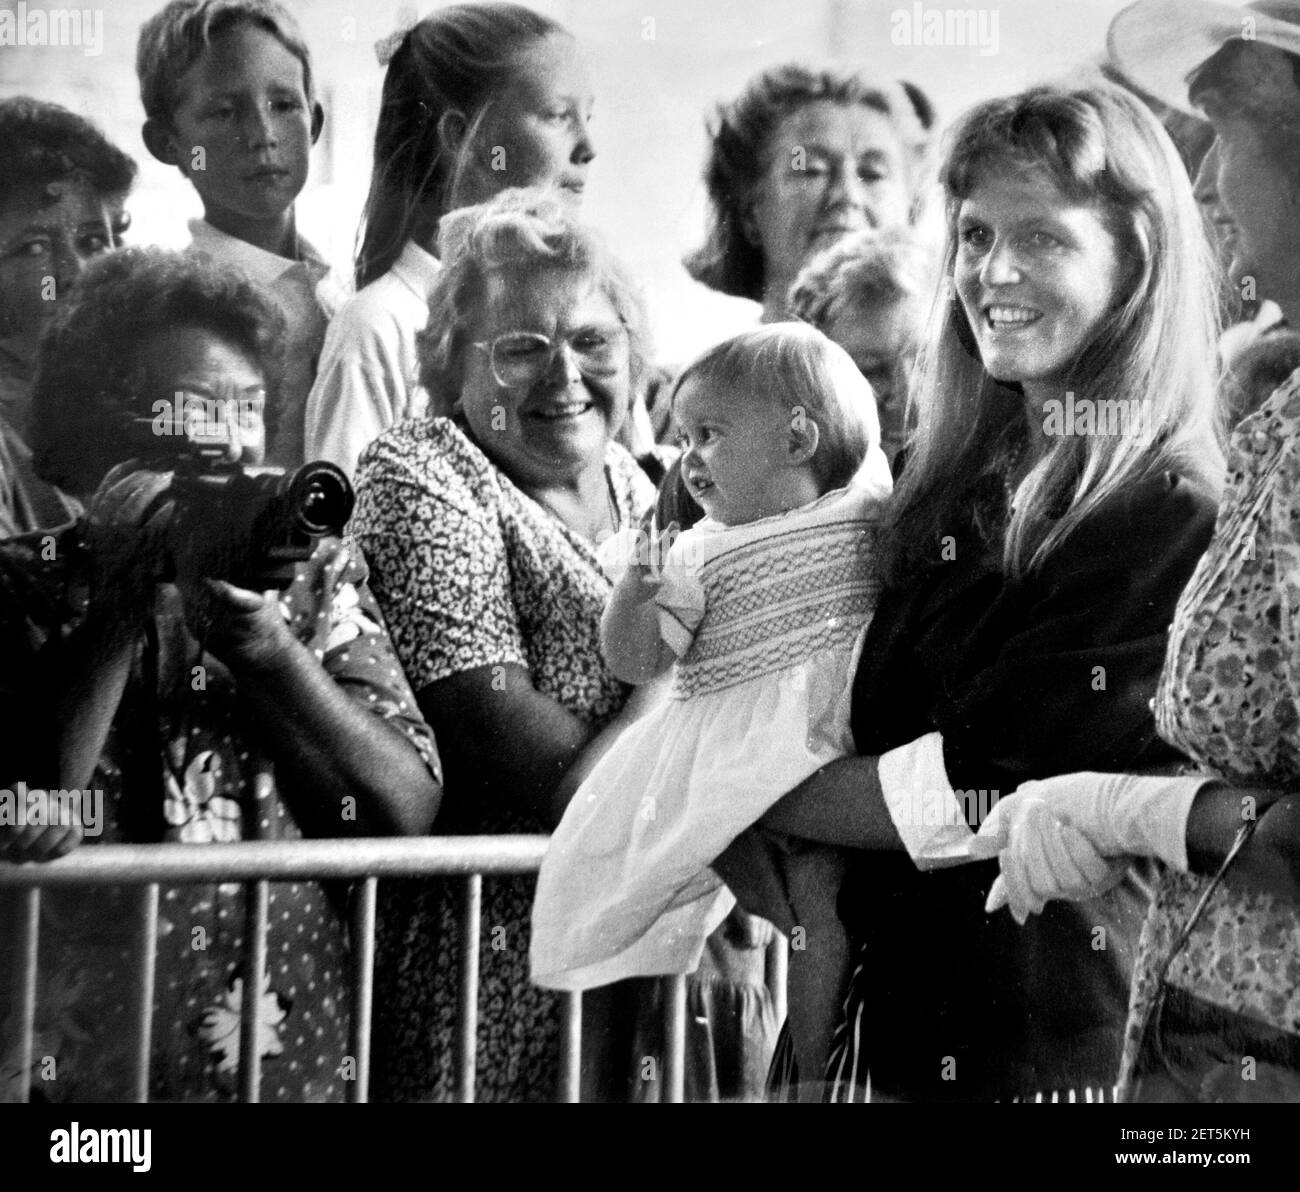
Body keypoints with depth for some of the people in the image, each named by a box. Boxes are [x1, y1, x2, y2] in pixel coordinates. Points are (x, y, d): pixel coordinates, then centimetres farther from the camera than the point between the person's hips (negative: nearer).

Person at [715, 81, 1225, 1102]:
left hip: (1045, 1027, -5)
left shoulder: (1172, 511, -15)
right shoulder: (962, 473, 7)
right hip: (885, 986, 6)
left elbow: (976, 790, -17)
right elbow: (873, 722, 6)